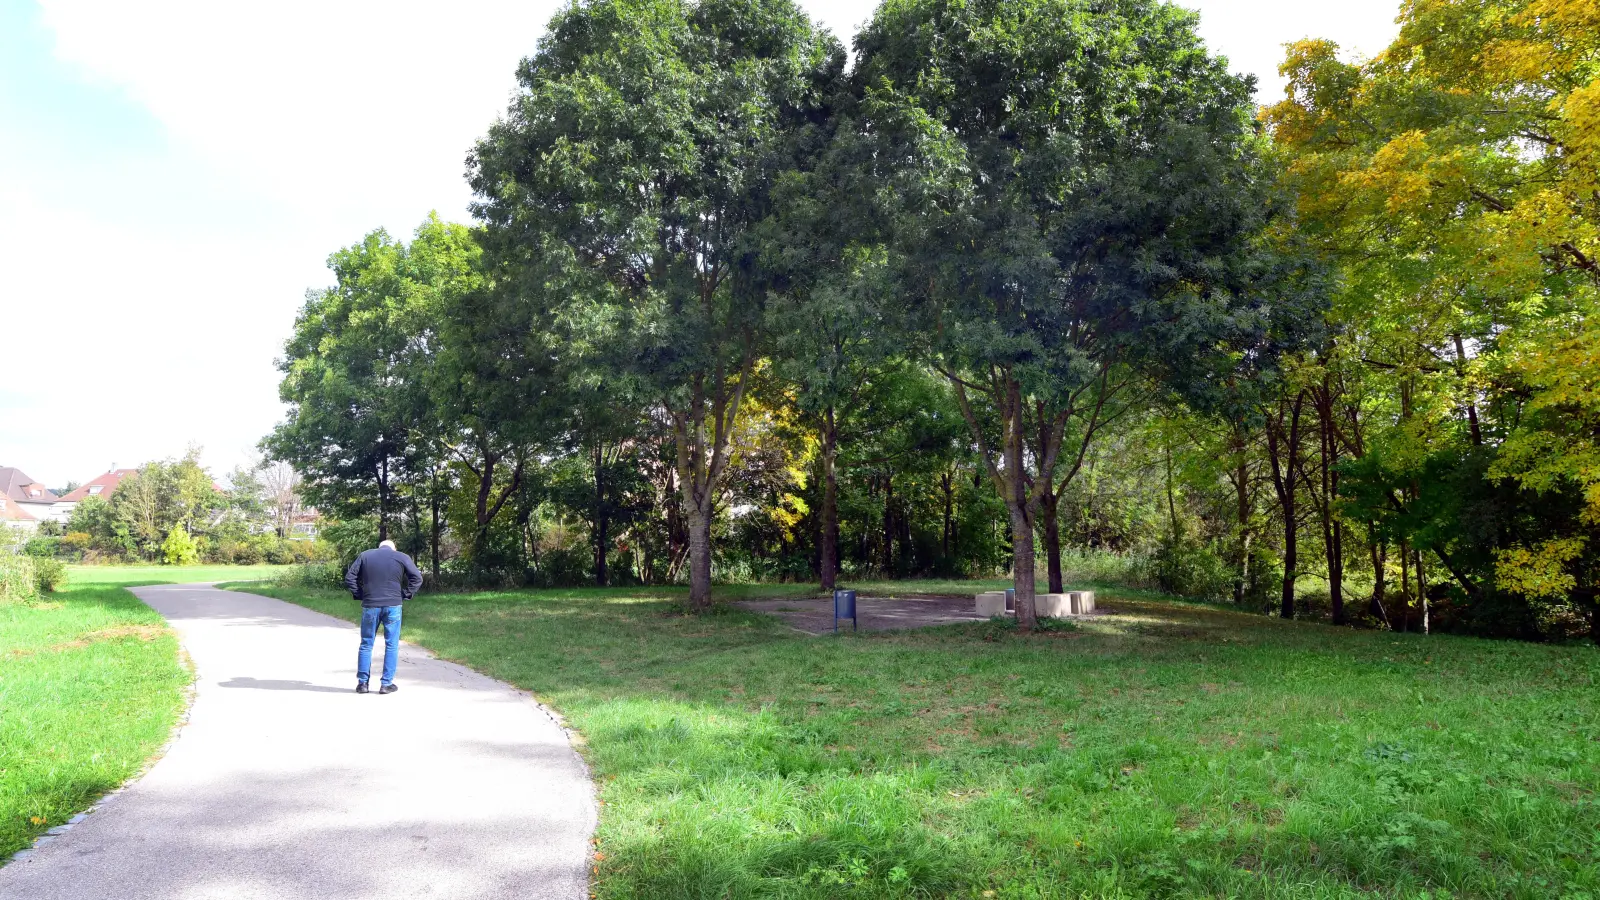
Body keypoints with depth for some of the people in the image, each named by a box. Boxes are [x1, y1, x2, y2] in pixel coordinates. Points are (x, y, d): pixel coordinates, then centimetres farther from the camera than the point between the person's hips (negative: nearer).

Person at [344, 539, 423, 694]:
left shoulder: (365, 556, 10)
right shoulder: (402, 557, 5)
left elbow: (349, 577, 5)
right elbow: (417, 578, -4)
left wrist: (359, 595, 8)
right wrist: (405, 595, 2)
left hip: (370, 606, 2)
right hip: (393, 606, -1)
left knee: (366, 645, 12)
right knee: (391, 645, 5)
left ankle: (362, 683, 13)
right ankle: (387, 684, 4)